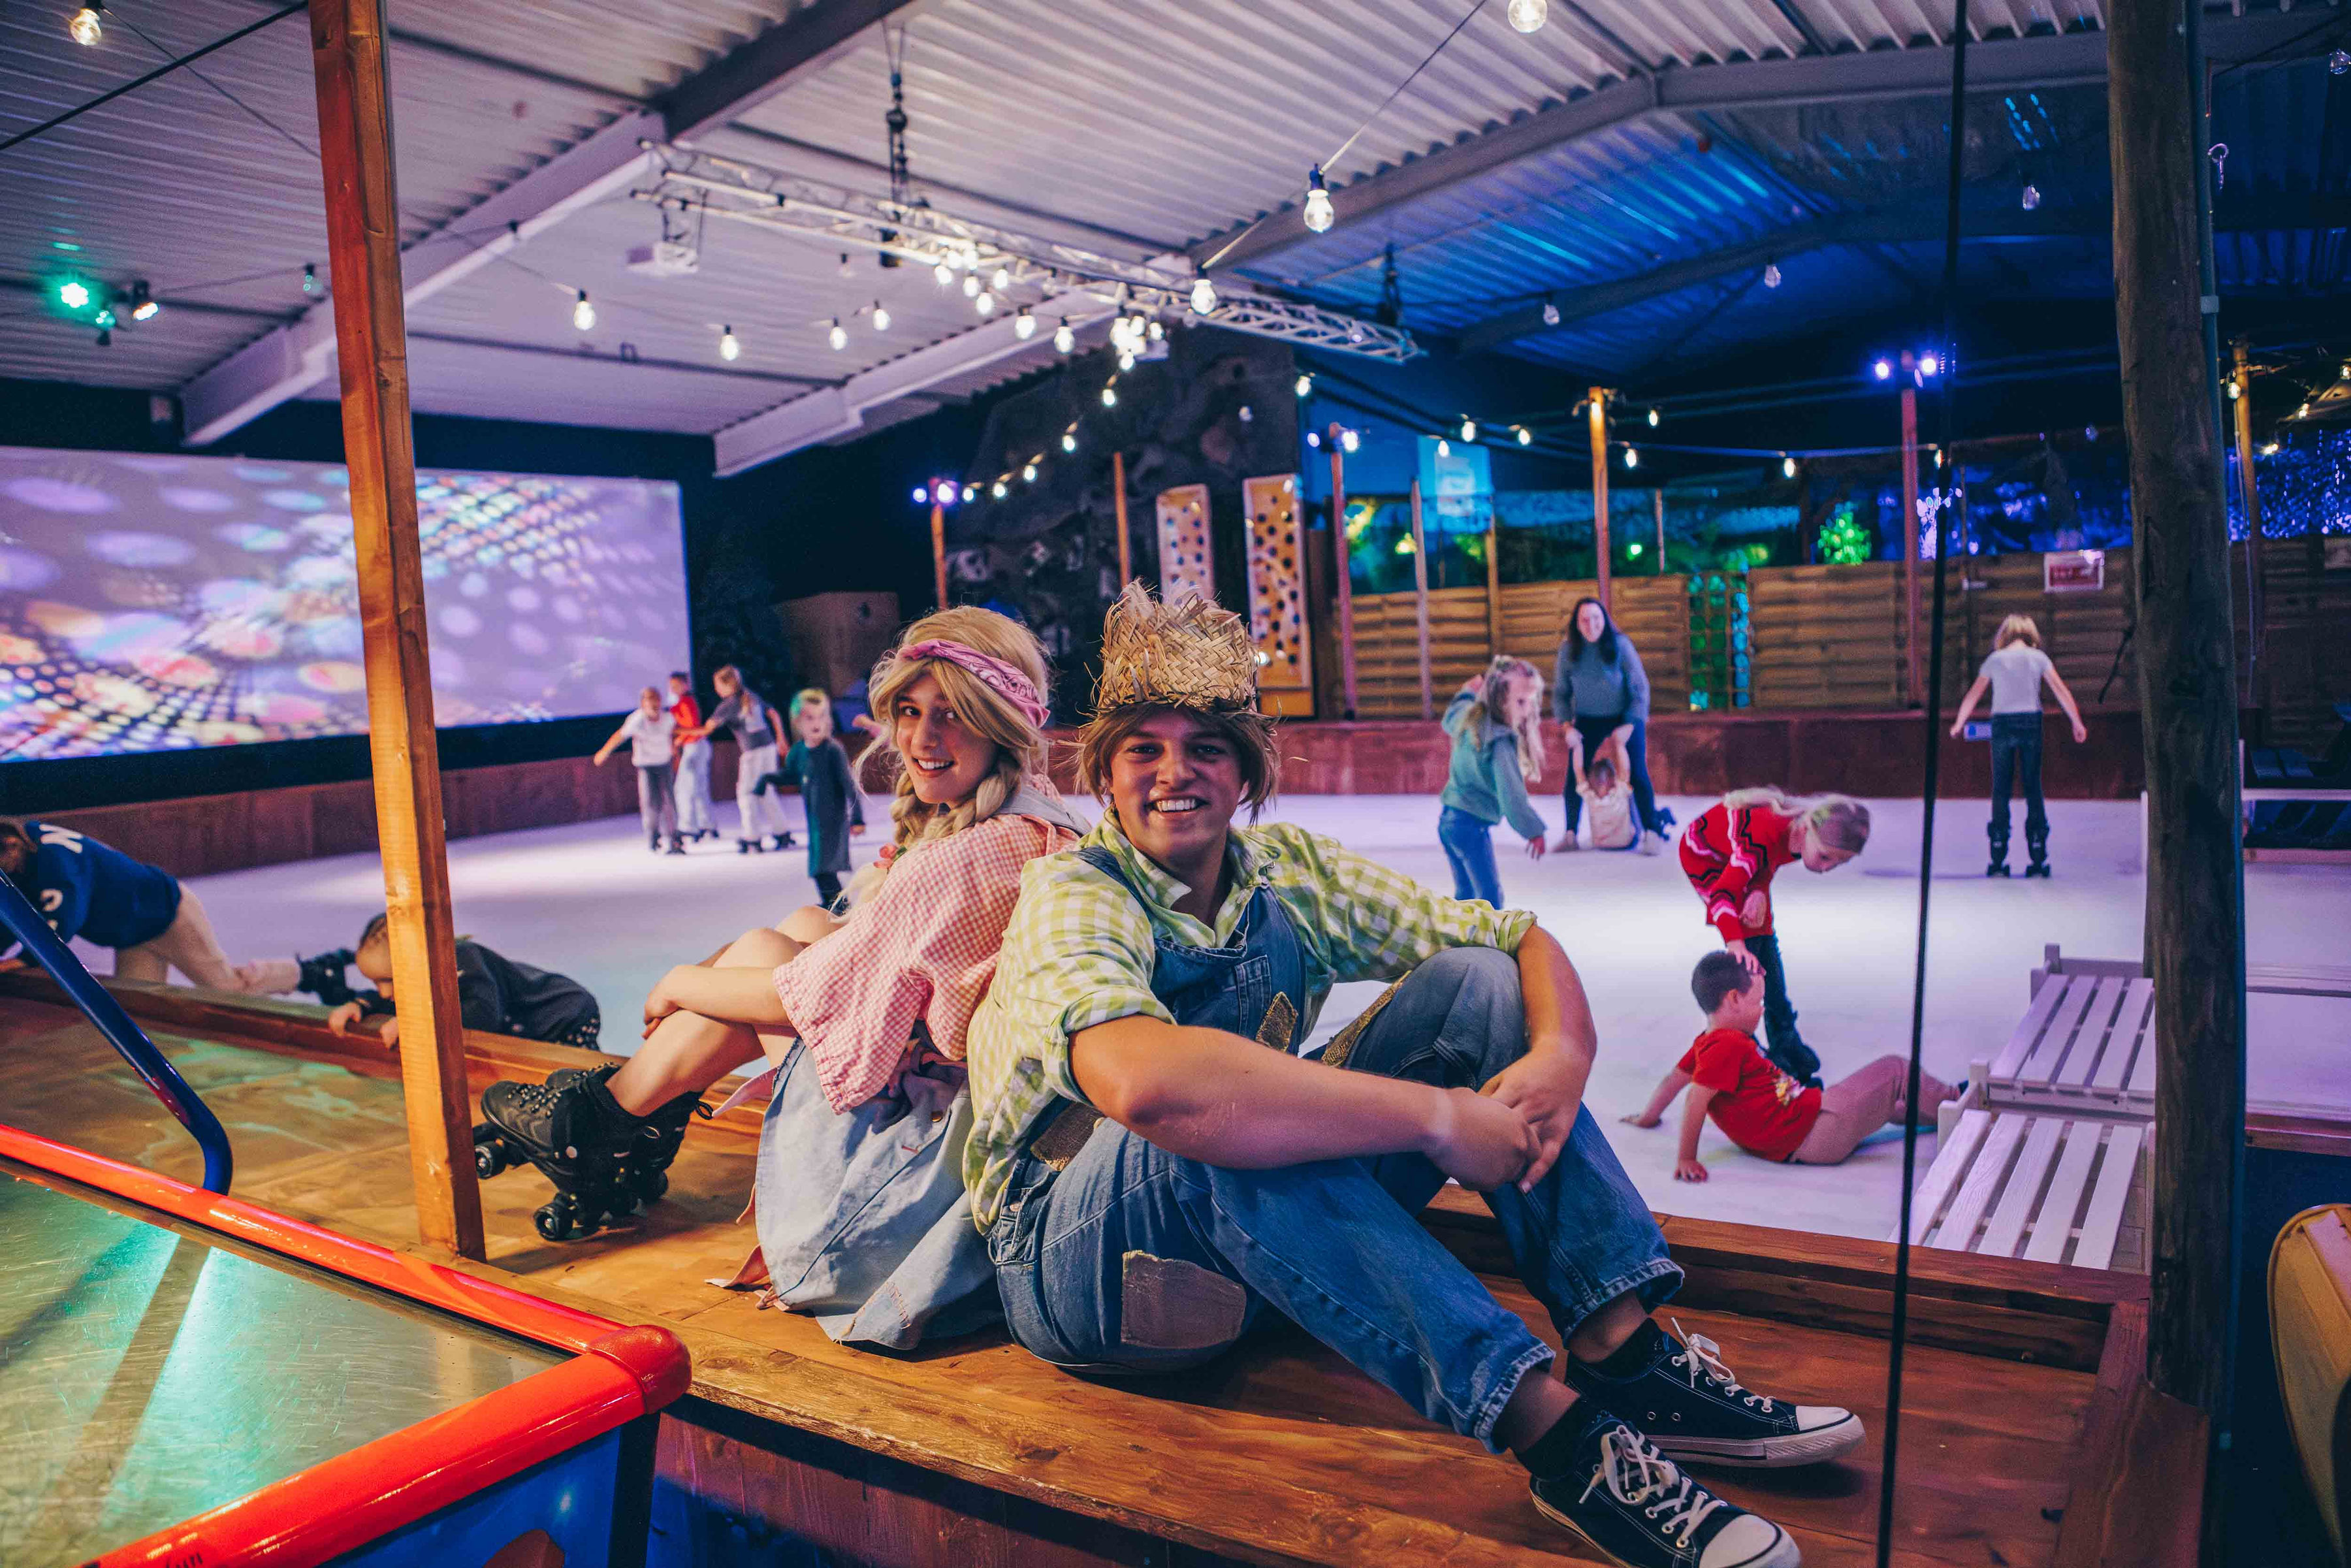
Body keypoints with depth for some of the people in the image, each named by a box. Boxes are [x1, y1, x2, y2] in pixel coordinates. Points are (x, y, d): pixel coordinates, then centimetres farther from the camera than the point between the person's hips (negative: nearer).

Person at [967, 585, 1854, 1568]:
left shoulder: (1288, 870, -1)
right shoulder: (1072, 896, -19)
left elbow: (1522, 937, -1)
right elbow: (1143, 1084, -42)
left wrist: (1560, 1056, -24)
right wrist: (1438, 1116, -38)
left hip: (1278, 1242, 6)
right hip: (1077, 1263, -5)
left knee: (1473, 984, -9)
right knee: (1205, 1117, -39)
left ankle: (1621, 1351, -19)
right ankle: (1551, 1427, -37)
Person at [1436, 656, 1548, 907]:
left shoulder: (1470, 716, 2)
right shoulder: (1501, 742, -23)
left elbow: (1450, 719, 27)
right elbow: (1511, 793, -25)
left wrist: (1468, 691, 39)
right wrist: (1533, 831, -20)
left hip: (1448, 819, 9)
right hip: (1472, 825, -9)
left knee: (1465, 893, 19)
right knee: (1490, 897, -4)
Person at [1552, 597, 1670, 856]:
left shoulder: (1620, 645, -14)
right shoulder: (1568, 650, -7)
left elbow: (1640, 687, -10)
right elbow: (1560, 692, 3)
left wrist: (1629, 725, -14)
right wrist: (1567, 726, -6)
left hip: (1625, 718, -2)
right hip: (1587, 721, 3)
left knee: (1637, 775, -7)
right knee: (1574, 776, -1)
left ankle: (1652, 832, 2)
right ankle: (1570, 834, 10)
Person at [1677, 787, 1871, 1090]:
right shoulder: (1765, 836, -45)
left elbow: (1767, 866, -9)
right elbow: (1725, 892, -50)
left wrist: (1759, 893, -30)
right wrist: (1736, 944, -64)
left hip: (1738, 860, 7)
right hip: (1705, 855, -7)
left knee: (1766, 944, 7)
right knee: (1746, 958, -16)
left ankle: (1784, 1043, 18)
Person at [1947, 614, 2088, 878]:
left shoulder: (1994, 659, 8)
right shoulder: (2038, 657, 7)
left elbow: (1973, 695, 11)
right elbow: (2061, 692, 4)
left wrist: (1959, 724, 23)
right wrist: (2077, 723, 10)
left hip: (2002, 724, 0)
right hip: (2031, 722, 0)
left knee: (2000, 789, 4)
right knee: (2033, 788, 4)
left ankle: (1998, 859, 1)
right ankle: (2039, 858, 1)